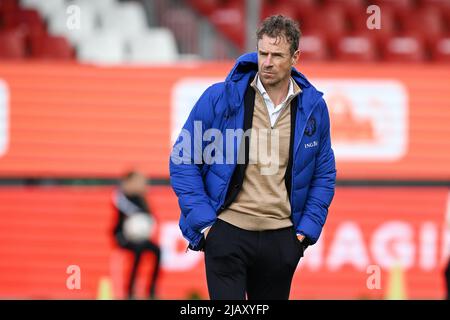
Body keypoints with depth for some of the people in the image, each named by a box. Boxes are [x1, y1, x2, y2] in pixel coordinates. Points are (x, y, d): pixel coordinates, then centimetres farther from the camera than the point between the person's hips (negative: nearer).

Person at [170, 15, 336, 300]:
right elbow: (183, 160, -1)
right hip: (227, 233, -3)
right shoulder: (220, 98, -6)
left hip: (281, 238, 3)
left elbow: (324, 174, 13)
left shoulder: (313, 107, 2)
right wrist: (203, 221, -7)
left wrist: (307, 229, 4)